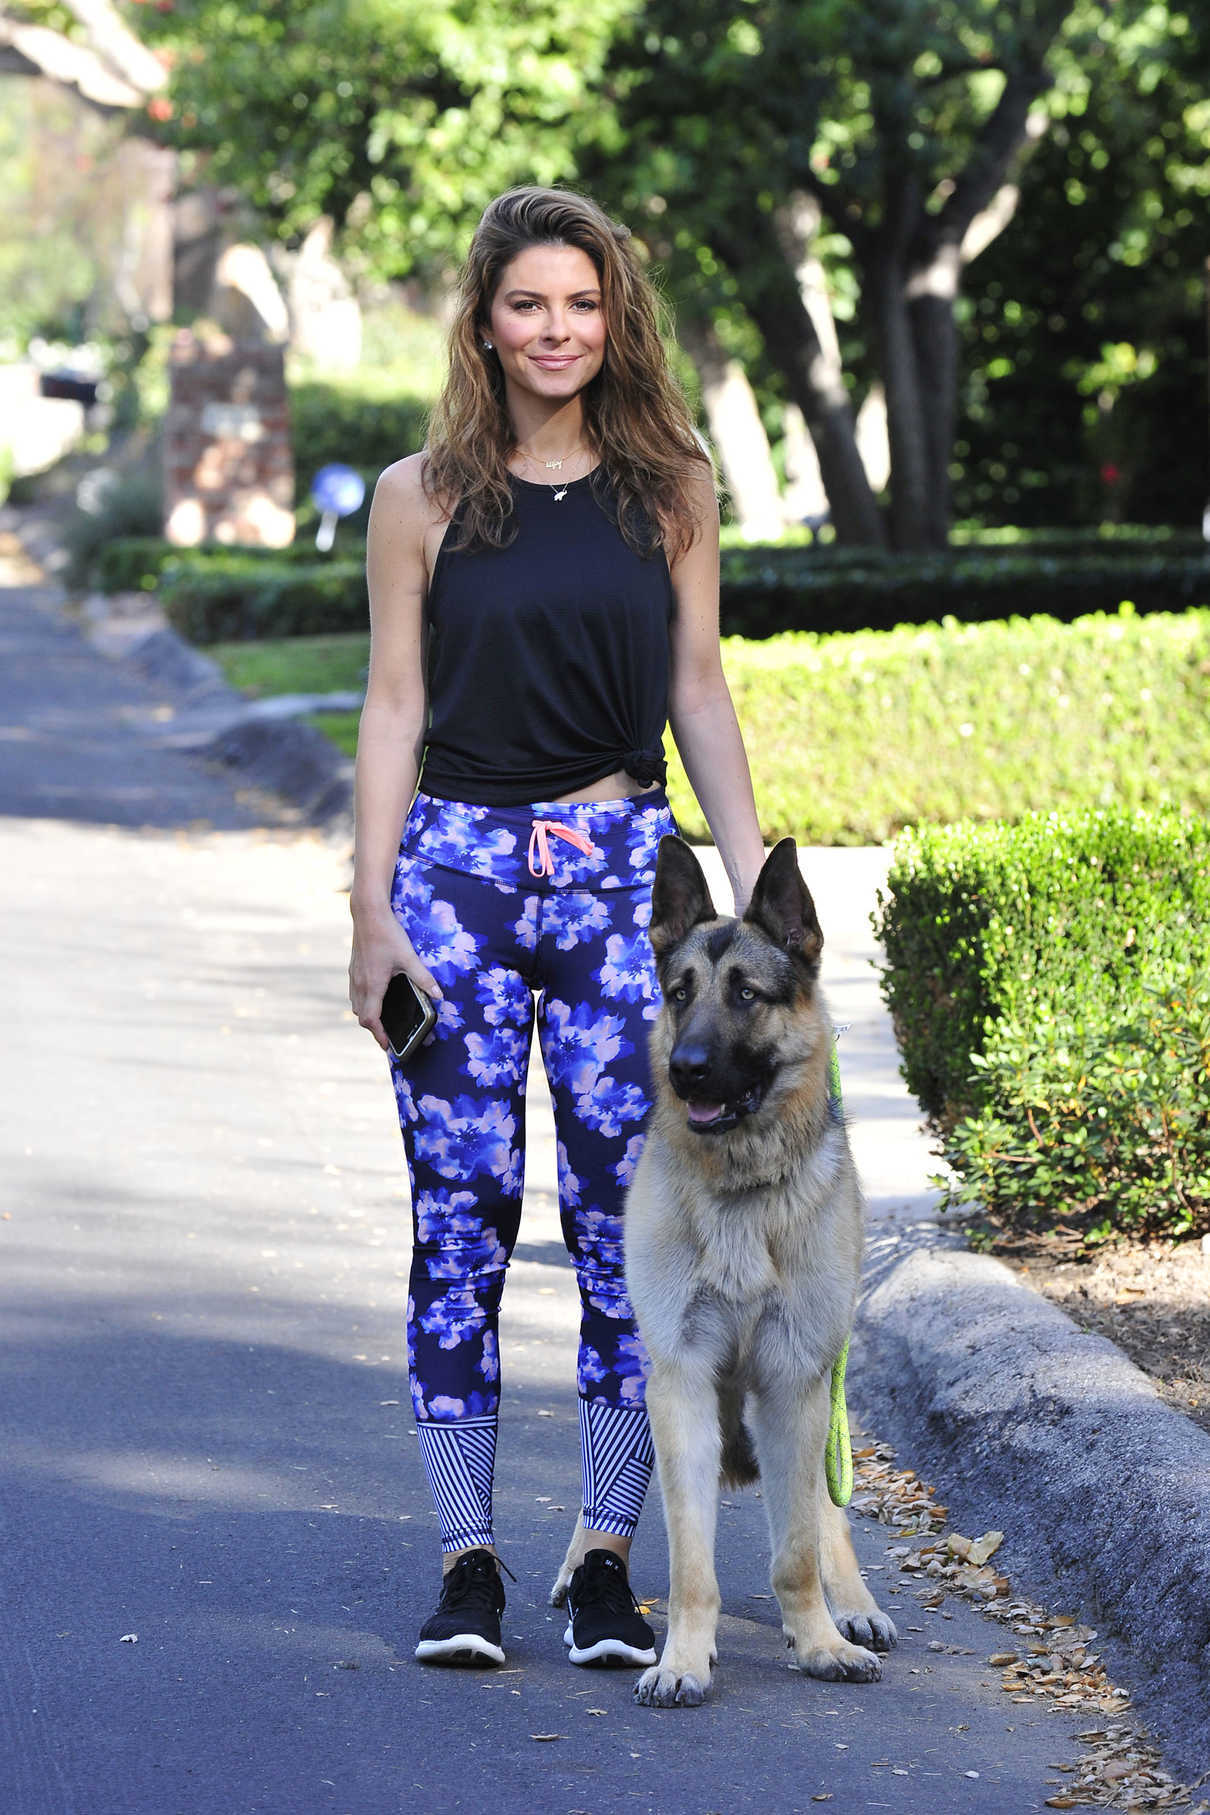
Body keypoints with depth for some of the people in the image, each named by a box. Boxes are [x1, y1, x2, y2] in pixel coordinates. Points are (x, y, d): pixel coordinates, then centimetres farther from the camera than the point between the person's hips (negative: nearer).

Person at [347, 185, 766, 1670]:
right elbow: (394, 705, 4)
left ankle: (607, 1564, 6)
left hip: (622, 868, 1)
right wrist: (373, 909, -3)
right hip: (457, 865, -1)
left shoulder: (670, 490, 7)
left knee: (624, 1215, -2)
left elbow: (698, 693, 10)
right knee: (459, 1215, -1)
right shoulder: (423, 498, 4)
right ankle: (467, 1564, 6)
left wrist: (757, 884, 4)